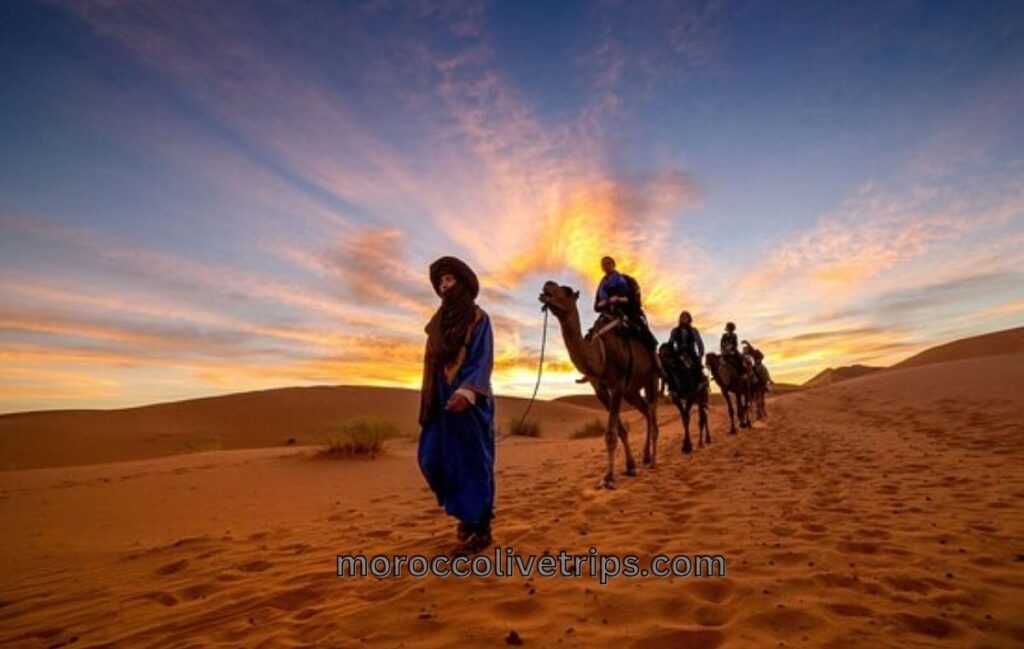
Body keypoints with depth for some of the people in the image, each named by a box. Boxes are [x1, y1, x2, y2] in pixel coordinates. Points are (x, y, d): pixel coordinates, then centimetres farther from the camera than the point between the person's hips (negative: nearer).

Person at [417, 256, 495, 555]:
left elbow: (483, 360, -14)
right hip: (441, 400, 7)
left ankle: (480, 528, 8)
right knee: (432, 458, 7)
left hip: (468, 401, -7)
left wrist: (466, 392, -29)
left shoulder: (478, 318, -4)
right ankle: (466, 510, 26)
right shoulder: (438, 321, 16)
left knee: (472, 460, -3)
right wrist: (428, 400, 16)